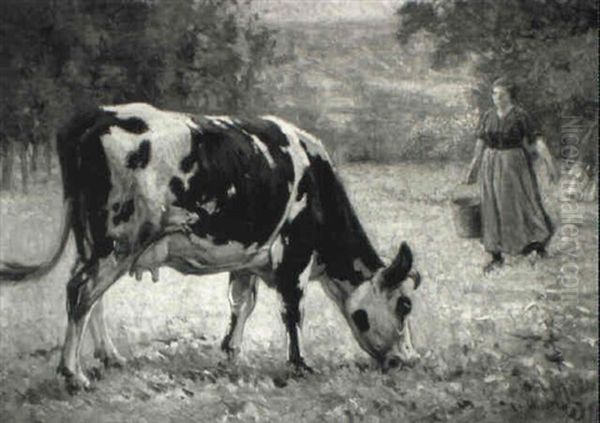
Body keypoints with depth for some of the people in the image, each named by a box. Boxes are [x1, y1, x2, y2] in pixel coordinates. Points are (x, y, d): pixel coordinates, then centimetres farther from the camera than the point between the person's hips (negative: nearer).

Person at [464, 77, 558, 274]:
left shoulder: (520, 116, -8)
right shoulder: (487, 116, 4)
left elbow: (537, 141, -12)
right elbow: (480, 143, 11)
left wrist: (550, 164, -19)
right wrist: (473, 168, 14)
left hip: (515, 165, -4)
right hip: (492, 167, 4)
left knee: (523, 204, 1)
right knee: (493, 210, 3)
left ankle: (539, 240, 28)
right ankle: (497, 257, 10)